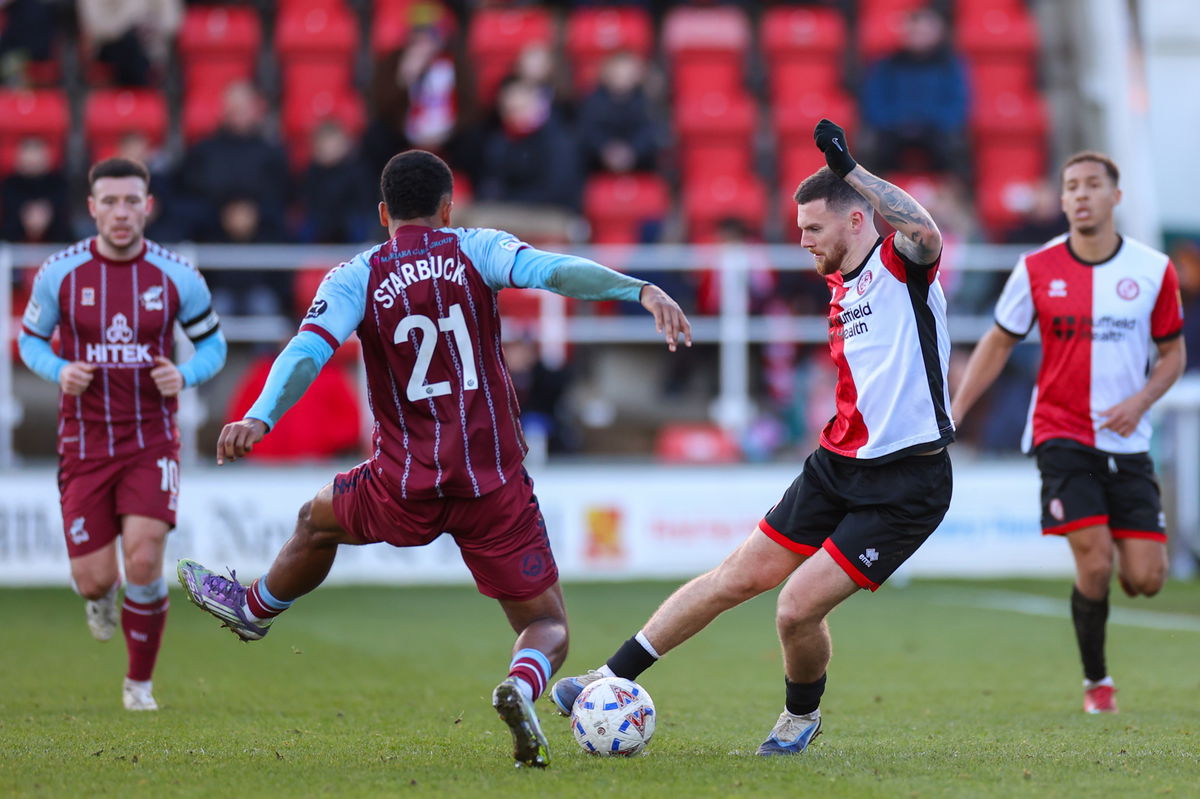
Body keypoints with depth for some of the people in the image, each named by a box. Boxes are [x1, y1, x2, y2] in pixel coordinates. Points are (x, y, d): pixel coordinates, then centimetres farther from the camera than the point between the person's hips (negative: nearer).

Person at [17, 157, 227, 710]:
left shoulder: (177, 276, -4)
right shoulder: (60, 273, -4)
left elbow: (213, 342, 9)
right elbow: (30, 338, 10)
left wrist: (186, 376, -13)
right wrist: (60, 371, -11)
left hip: (151, 440, -1)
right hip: (84, 441, 1)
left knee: (144, 561, -17)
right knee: (93, 579, -3)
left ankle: (140, 682, 6)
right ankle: (102, 598, 39)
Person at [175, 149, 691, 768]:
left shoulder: (354, 279, 2)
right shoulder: (475, 250, 2)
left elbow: (308, 351, -15)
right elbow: (554, 271, -16)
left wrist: (260, 418, -26)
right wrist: (643, 290, -25)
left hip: (406, 491, 1)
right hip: (496, 486, -1)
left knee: (318, 520, 34)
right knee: (547, 627, 8)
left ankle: (254, 608, 57)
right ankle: (522, 688, -25)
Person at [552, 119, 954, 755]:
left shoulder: (900, 263, -11)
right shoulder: (840, 288, 16)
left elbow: (926, 233, -35)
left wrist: (848, 168, -36)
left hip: (905, 485, -8)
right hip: (837, 464, 8)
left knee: (797, 609, -12)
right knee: (740, 576, 5)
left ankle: (802, 716, 17)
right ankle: (613, 678, 10)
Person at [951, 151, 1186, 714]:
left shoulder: (1154, 270, -2)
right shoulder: (1036, 270, -4)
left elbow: (1172, 353, 8)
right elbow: (997, 344, 7)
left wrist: (1140, 401, -10)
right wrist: (952, 415, 0)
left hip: (1127, 441, 2)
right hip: (1061, 434, -2)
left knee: (1144, 580, -4)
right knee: (1095, 567, -15)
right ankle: (1096, 681, 6)